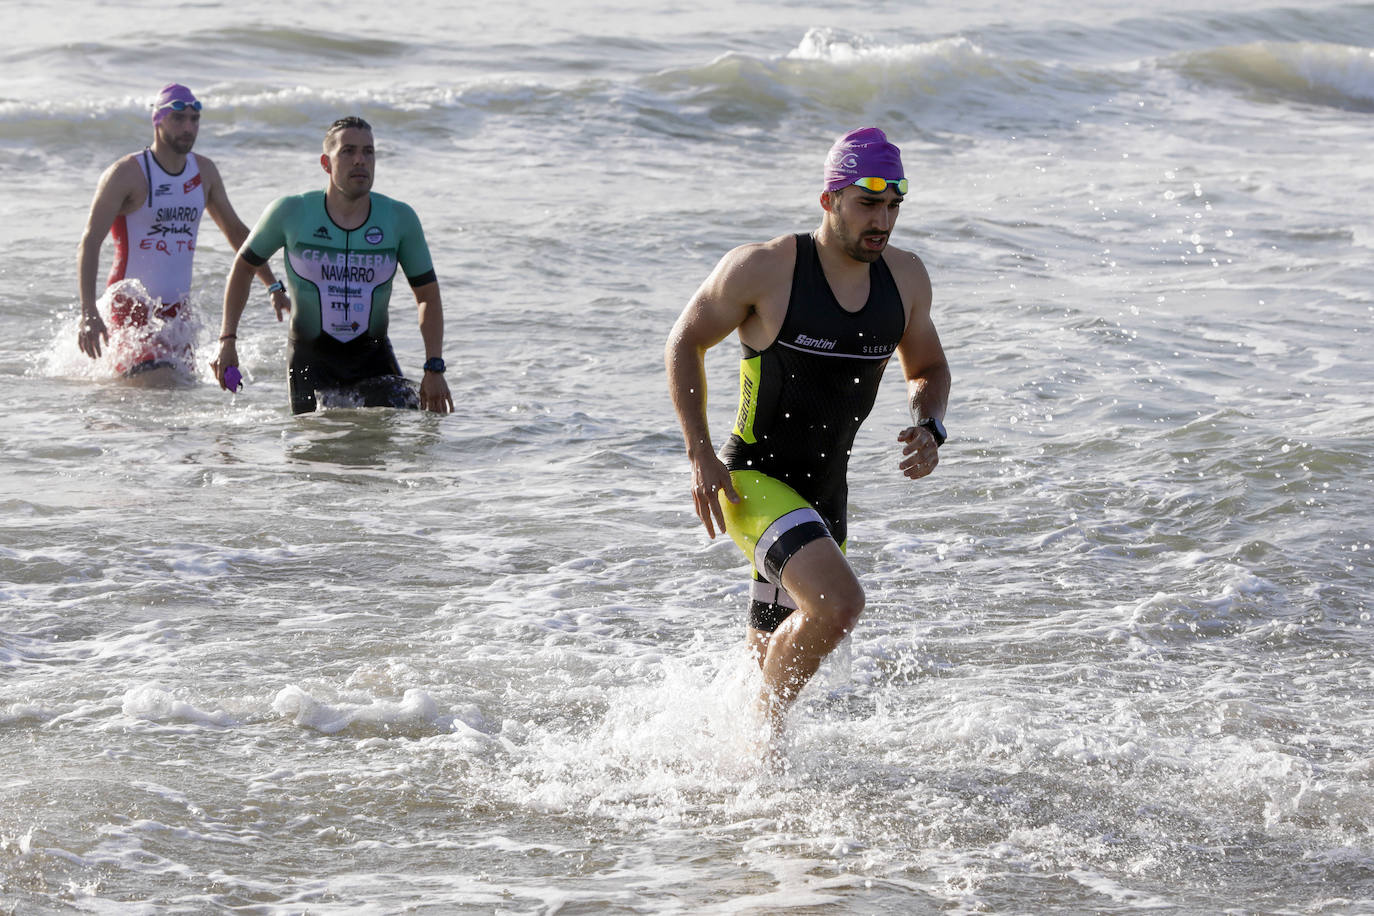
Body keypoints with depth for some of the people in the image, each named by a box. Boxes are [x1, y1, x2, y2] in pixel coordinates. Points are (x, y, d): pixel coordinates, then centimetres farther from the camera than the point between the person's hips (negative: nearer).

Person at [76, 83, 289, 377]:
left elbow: (236, 231, 22)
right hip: (131, 306, -7)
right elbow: (90, 243, -14)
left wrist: (274, 286, 17)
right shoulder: (127, 174, -10)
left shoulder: (204, 171, 9)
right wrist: (89, 313, -25)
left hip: (178, 308, 7)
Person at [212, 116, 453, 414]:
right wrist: (227, 340, 0)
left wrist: (434, 367, -8)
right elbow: (244, 266, 7)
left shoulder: (400, 219, -5)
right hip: (309, 359, -1)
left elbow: (428, 295, 2)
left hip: (373, 357, 1)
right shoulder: (290, 213, -8)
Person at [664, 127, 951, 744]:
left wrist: (929, 427, -5)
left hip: (826, 492, 7)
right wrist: (700, 455, -12)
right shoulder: (764, 269, -15)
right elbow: (685, 343, -4)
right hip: (751, 481, -6)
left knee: (773, 659, 17)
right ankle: (762, 733, -6)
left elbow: (928, 369, 17)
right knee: (838, 603, -28)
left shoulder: (905, 278, 1)